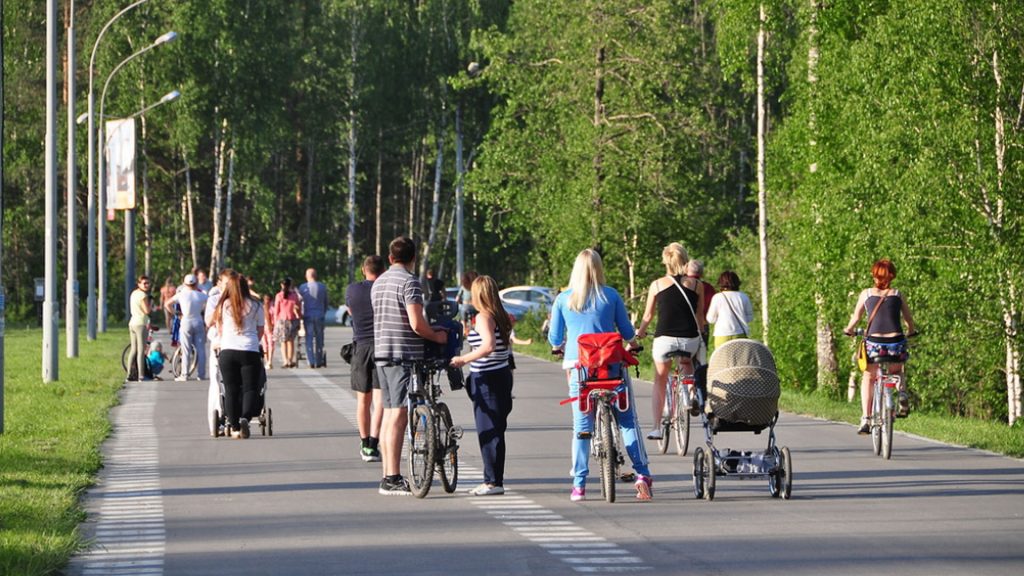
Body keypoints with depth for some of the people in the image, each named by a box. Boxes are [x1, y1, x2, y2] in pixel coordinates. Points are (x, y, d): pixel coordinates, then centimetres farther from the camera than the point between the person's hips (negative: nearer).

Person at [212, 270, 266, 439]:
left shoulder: (224, 305, 6)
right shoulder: (255, 306, 5)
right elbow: (260, 330, 12)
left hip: (227, 351, 1)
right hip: (250, 351, -1)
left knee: (231, 390, 7)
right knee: (250, 388, 0)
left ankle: (234, 427, 4)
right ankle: (245, 418, -26)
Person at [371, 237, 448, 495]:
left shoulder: (379, 283, 16)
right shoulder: (409, 281, -12)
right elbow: (416, 324, -20)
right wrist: (437, 336, -2)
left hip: (382, 353, 9)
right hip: (404, 354, -9)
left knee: (389, 413, 13)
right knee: (399, 414, -9)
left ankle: (388, 475, 15)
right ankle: (393, 478, -12)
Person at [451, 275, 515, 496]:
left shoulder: (483, 317, -15)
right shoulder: (502, 317, 10)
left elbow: (488, 346, -27)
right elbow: (506, 346, 11)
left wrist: (464, 359, -23)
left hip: (486, 379, -9)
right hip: (502, 374, 9)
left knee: (488, 431, -5)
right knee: (495, 430, 12)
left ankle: (493, 482, -6)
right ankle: (493, 479, 16)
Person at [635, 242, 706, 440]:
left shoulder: (657, 285, 2)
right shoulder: (697, 285, 3)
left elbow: (648, 316, 9)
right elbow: (700, 317, 8)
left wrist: (638, 334, 25)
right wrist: (700, 337, 23)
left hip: (664, 339, 0)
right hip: (690, 340, 0)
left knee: (659, 383, 14)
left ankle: (657, 428, 9)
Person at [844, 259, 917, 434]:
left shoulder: (866, 294, 6)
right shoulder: (898, 295, 8)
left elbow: (855, 318, 8)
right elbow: (909, 320, 13)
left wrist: (849, 330, 29)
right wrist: (911, 331, 35)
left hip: (874, 341, -1)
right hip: (896, 341, 1)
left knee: (868, 377, 20)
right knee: (897, 372, 29)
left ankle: (866, 419, 6)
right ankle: (902, 392, -5)